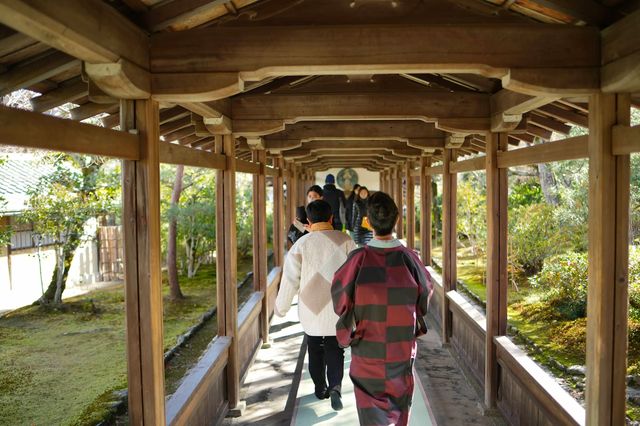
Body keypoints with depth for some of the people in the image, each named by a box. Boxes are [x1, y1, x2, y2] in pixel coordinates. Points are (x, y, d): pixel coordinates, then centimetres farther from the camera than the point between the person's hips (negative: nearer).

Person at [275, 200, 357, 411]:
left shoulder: (301, 244, -9)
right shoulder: (345, 241, -7)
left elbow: (290, 280, -5)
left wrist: (281, 307, 9)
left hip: (311, 309, 0)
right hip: (338, 309, 0)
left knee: (315, 351, 18)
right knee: (335, 351, 13)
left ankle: (321, 388, 30)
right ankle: (335, 386, -6)